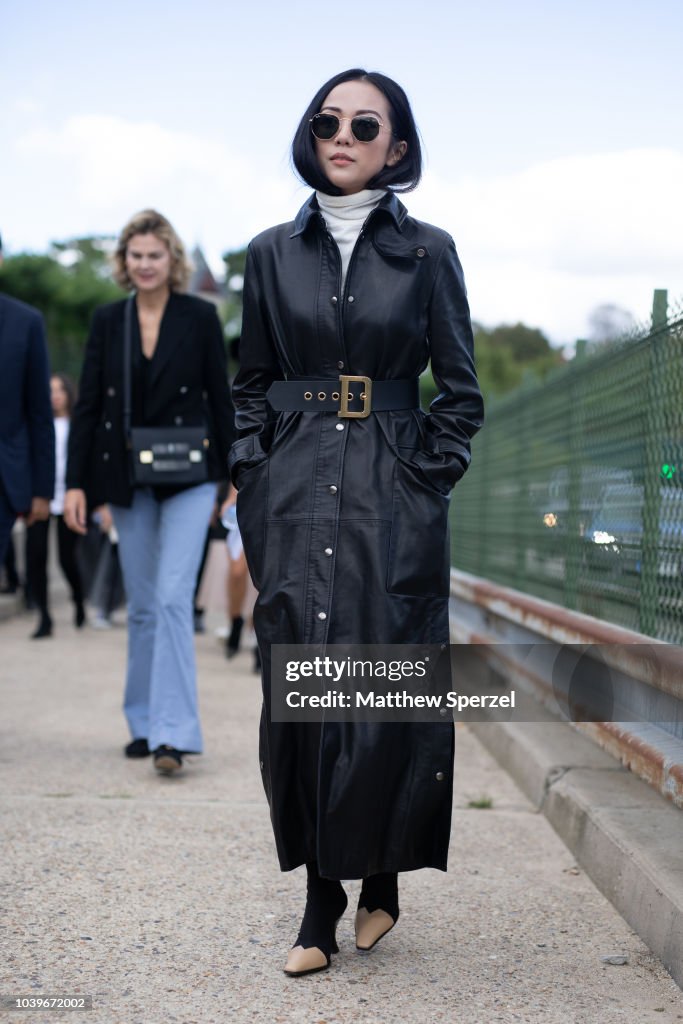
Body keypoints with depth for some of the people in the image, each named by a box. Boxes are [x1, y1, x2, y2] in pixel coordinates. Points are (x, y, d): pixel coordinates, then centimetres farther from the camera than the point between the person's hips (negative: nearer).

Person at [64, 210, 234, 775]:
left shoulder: (200, 317, -2)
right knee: (142, 606, 10)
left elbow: (221, 398, 1)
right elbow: (88, 404, 5)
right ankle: (145, 724, 21)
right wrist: (75, 482, -1)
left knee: (173, 597, -14)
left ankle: (173, 733, -14)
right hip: (126, 478, 3)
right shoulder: (107, 320, 5)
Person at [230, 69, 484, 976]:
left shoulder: (427, 252, 4)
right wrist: (254, 491, 3)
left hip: (393, 502, -1)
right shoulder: (274, 253, 9)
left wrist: (426, 478, -3)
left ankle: (381, 882, 18)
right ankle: (320, 907, 9)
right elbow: (251, 385, 13)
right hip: (294, 500, 2)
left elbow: (461, 392, 7)